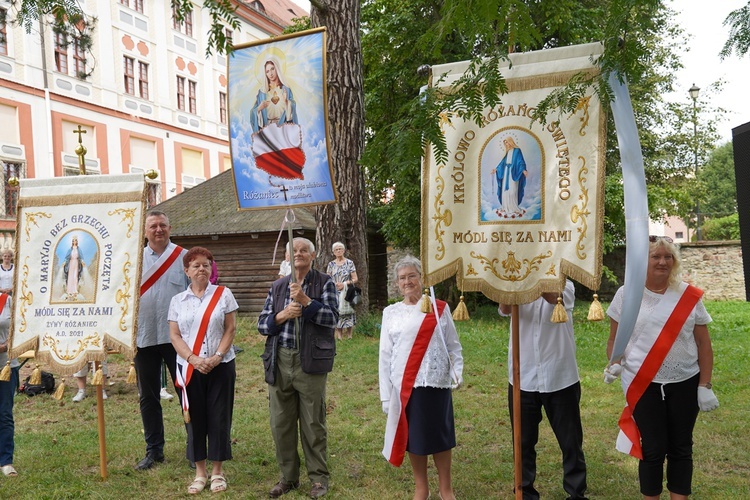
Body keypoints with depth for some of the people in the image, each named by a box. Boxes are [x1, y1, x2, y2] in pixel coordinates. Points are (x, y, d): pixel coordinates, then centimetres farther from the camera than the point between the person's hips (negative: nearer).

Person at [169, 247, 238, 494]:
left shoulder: (223, 294, 0)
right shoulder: (177, 300, 5)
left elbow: (230, 330, -2)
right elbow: (174, 336, 1)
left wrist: (216, 357, -14)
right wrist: (193, 359, -13)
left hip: (221, 366, -1)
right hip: (190, 368, 2)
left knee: (219, 418, 3)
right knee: (195, 418, 7)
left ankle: (217, 471, 17)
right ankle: (200, 471, 20)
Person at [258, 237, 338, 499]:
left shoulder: (324, 283, 2)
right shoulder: (278, 286, 13)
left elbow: (332, 317, -10)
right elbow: (262, 324, 10)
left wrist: (305, 300, -18)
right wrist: (283, 315, -9)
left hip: (310, 361, -4)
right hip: (280, 362, 4)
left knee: (313, 423, 5)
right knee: (281, 423, 9)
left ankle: (319, 478, 21)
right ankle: (288, 477, 26)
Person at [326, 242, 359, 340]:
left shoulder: (349, 263, 3)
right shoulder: (331, 264, 9)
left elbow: (355, 279, 1)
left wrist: (344, 284, -11)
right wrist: (334, 284, -9)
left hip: (346, 292, -2)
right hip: (334, 293, 2)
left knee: (347, 313, -6)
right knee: (336, 313, -4)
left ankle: (349, 335, -3)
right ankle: (339, 336, -2)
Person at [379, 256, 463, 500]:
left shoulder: (439, 308, 3)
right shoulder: (391, 312, 3)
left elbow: (453, 345, 7)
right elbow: (385, 355, 3)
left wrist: (457, 371, -9)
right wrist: (385, 394, 1)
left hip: (436, 382, 0)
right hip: (405, 385, 1)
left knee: (440, 436, 7)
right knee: (413, 437, 9)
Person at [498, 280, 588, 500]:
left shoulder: (565, 286, -2)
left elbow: (552, 296, -27)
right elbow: (505, 308, -21)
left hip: (560, 378, -1)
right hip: (522, 378, 2)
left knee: (571, 442, 11)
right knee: (524, 442, 13)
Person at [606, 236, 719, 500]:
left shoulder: (689, 295, -1)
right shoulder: (626, 295, -3)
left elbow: (704, 344, 3)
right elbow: (615, 339, 5)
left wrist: (705, 386, -1)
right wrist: (614, 364, -13)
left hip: (685, 384, 1)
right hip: (644, 385, -1)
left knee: (681, 448, 12)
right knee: (653, 449, 6)